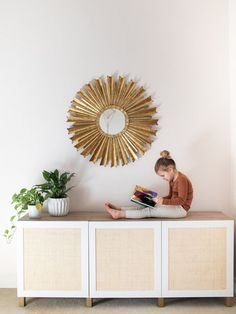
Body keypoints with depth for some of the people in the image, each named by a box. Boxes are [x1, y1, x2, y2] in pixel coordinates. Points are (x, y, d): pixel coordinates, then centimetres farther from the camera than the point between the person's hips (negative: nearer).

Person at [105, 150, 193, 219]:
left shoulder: (181, 179, -19)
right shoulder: (172, 180, 13)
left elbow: (181, 200, -25)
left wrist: (163, 201, -31)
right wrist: (161, 199, -1)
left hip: (181, 209, -9)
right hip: (174, 206, 9)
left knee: (150, 211, -16)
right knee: (147, 207, -3)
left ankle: (119, 214, -18)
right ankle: (119, 209, -8)